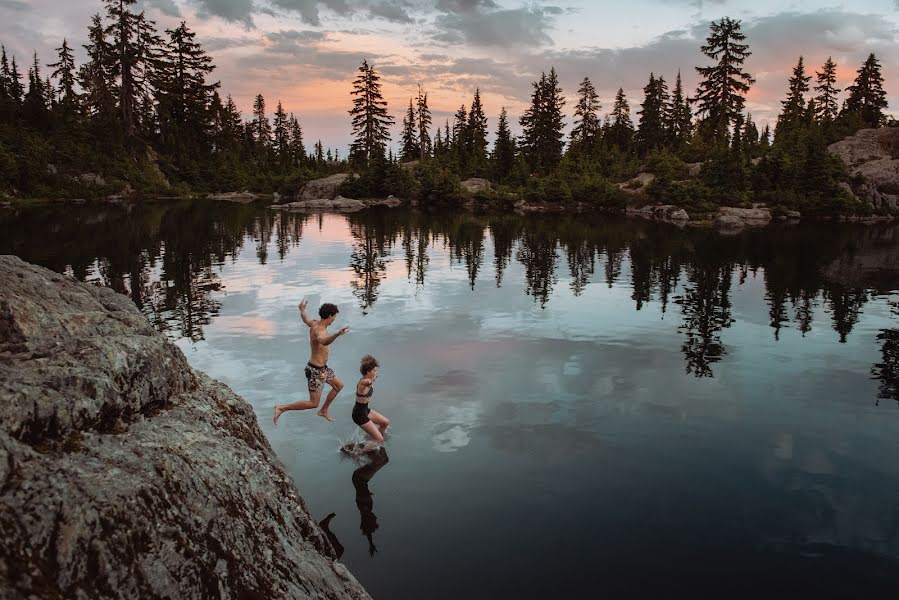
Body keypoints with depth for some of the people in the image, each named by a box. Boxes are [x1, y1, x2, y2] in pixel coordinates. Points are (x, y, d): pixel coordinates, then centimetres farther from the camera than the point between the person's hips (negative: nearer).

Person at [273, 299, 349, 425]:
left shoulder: (314, 323, 0)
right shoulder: (320, 331, -29)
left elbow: (304, 317, 24)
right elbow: (323, 341, -55)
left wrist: (302, 309, 45)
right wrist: (337, 334, -74)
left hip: (322, 367, 10)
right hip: (316, 371, -10)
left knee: (339, 385, 23)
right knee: (313, 403, -3)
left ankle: (323, 411, 35)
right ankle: (281, 408, 3)